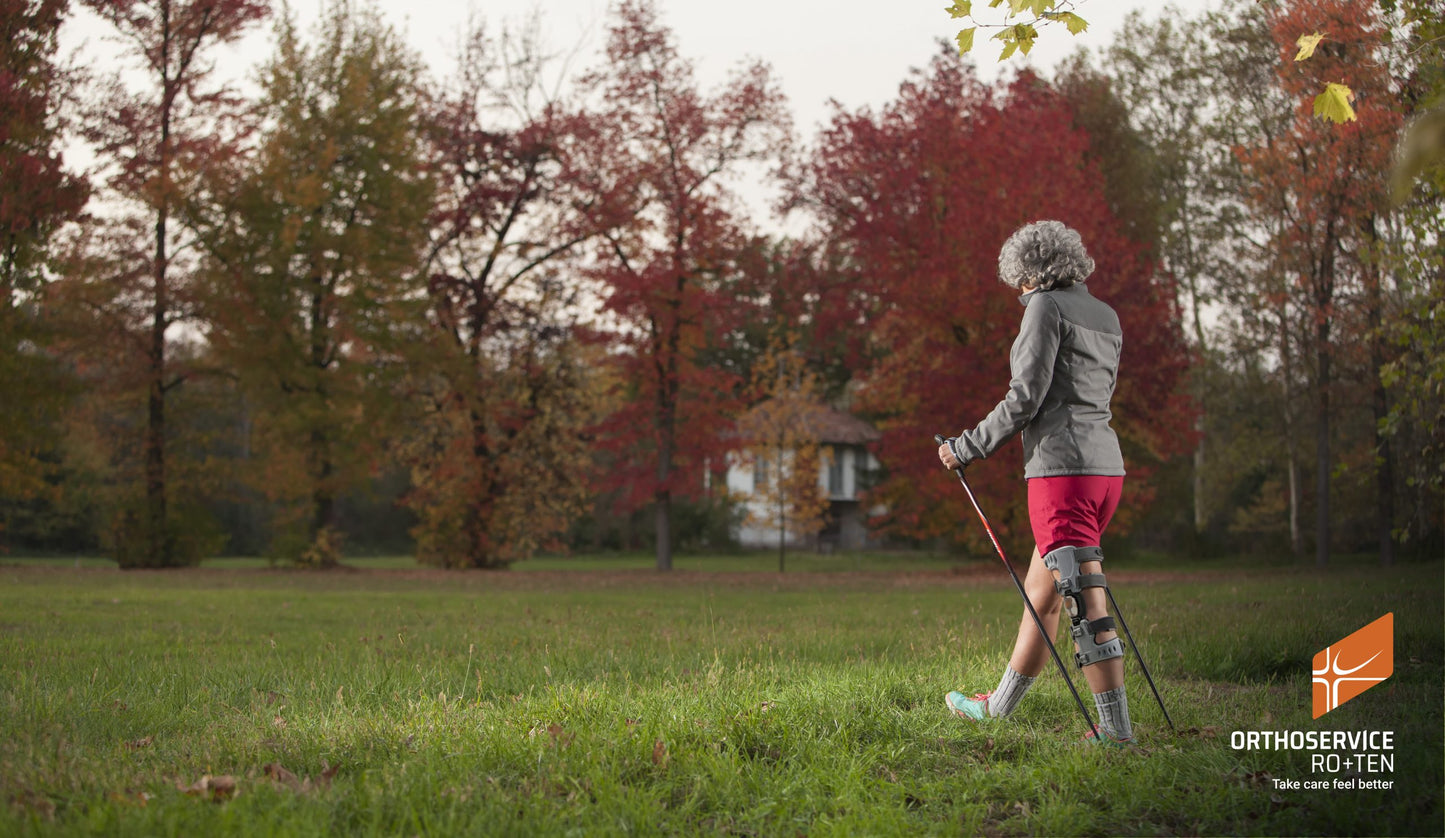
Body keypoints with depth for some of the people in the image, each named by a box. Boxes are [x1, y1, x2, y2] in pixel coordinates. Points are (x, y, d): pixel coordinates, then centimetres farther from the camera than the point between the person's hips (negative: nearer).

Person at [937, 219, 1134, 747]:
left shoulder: (1046, 307, -6)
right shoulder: (1106, 316, 17)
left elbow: (1026, 399, -11)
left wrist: (965, 449, -3)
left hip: (1061, 469, -9)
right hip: (1106, 466, 9)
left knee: (1087, 606, -8)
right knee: (1041, 594, 18)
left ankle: (1117, 730, -9)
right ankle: (999, 706, 29)